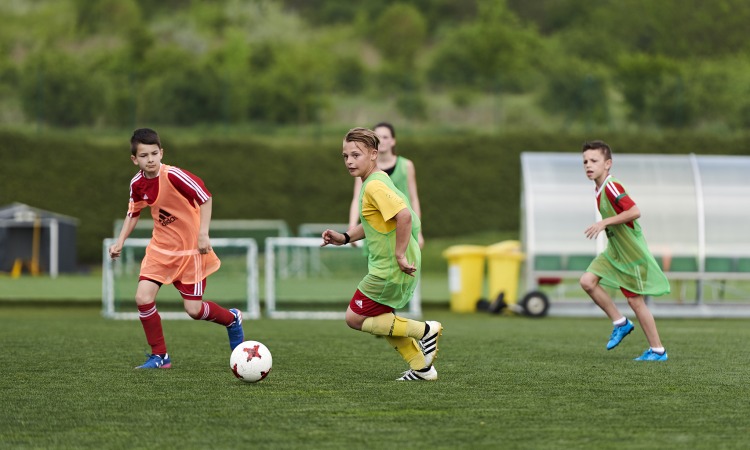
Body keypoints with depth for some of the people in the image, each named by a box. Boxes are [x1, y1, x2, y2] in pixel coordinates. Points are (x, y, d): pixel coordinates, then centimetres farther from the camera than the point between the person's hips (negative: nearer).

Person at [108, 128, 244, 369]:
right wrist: (120, 241, 7)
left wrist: (203, 234, -23)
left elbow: (205, 198, -19)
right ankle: (160, 356, 3)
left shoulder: (173, 175, -23)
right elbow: (133, 213, 15)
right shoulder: (137, 184, -4)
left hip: (190, 249, -5)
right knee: (143, 298, -12)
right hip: (160, 248, 5)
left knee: (193, 309, -4)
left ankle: (232, 318, 29)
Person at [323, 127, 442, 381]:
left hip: (390, 270, -10)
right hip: (388, 266, 10)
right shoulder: (378, 180, 11)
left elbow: (404, 216, -32)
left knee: (355, 319, 0)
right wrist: (344, 237, 13)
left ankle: (424, 331, 0)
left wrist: (400, 255, -26)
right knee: (381, 319, 23)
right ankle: (422, 367, 25)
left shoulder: (374, 186, -20)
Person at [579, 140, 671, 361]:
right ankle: (620, 323, 7)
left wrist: (605, 223, -28)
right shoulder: (600, 190, 7)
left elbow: (635, 211, -30)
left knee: (635, 301, -2)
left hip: (632, 254, -9)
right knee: (587, 281, -6)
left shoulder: (612, 187, -22)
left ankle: (658, 351, 11)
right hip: (614, 252, 9)